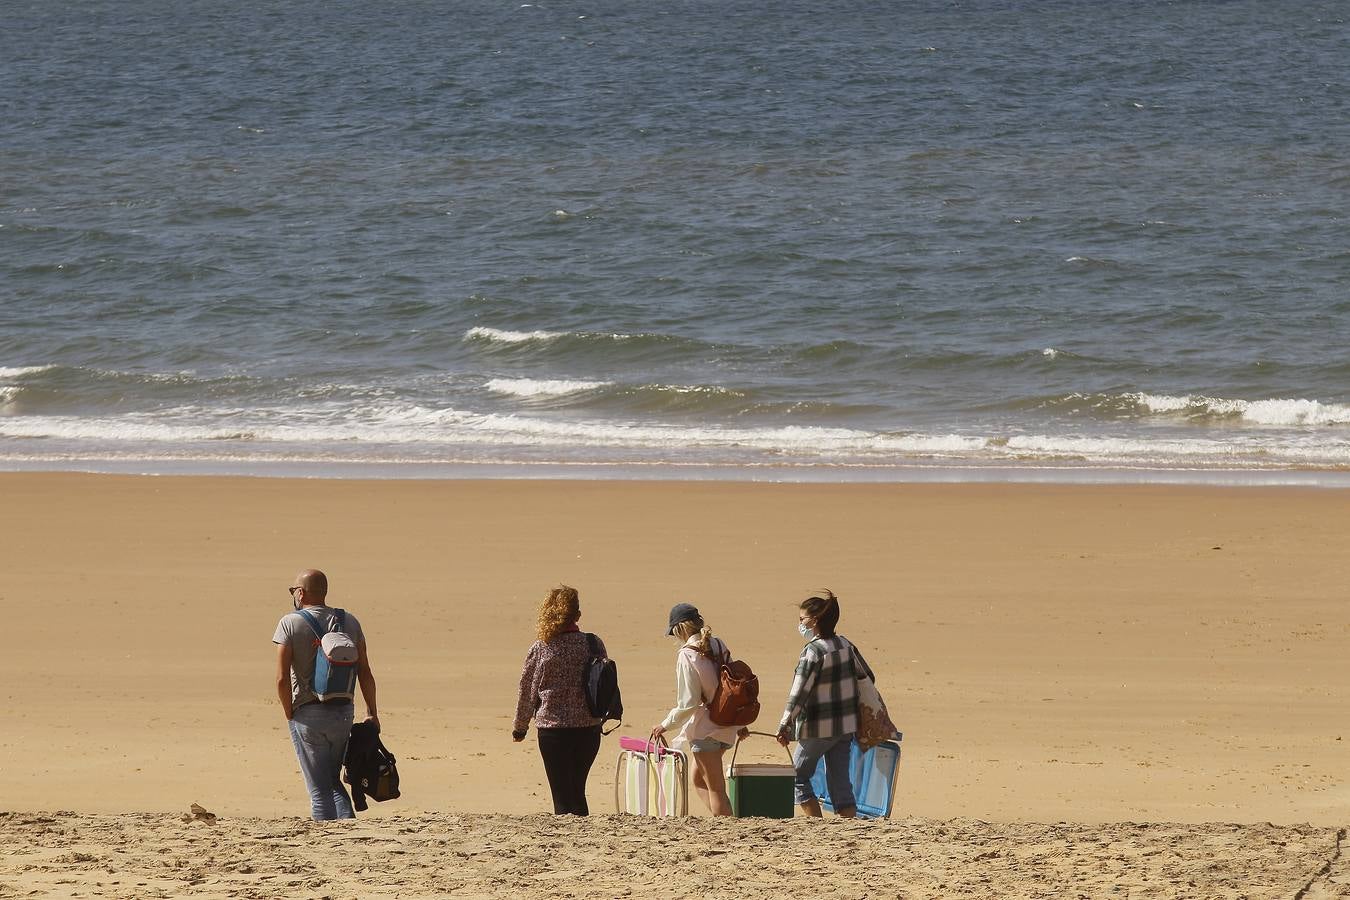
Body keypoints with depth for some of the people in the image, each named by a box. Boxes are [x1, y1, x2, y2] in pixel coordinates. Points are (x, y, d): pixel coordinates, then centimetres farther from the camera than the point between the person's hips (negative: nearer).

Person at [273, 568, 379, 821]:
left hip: (307, 714, -4)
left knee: (319, 789, 2)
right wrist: (372, 713, 12)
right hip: (343, 712, 4)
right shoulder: (349, 622, 6)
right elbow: (365, 674, 5)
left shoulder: (290, 623, -7)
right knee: (333, 782, 17)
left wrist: (289, 714, -1)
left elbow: (282, 679, -13)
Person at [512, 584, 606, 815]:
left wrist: (519, 728, 14)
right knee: (578, 792, 19)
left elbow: (527, 691, 0)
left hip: (553, 730, -3)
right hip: (588, 728, 3)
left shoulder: (540, 649, -8)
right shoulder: (593, 644, -3)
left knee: (563, 797, 3)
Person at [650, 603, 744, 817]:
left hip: (705, 727, -8)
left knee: (715, 788, 0)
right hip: (726, 725, 8)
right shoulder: (719, 646, 4)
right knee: (698, 779, 20)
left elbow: (688, 703, -17)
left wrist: (665, 725, -3)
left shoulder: (687, 655, -16)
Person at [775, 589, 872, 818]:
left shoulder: (813, 653, -16)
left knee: (798, 777, 8)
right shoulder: (845, 645, 5)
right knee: (840, 781, 8)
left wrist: (784, 726, -15)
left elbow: (799, 692, -19)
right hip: (846, 724, 7)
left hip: (817, 729, -7)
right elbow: (867, 677, 15)